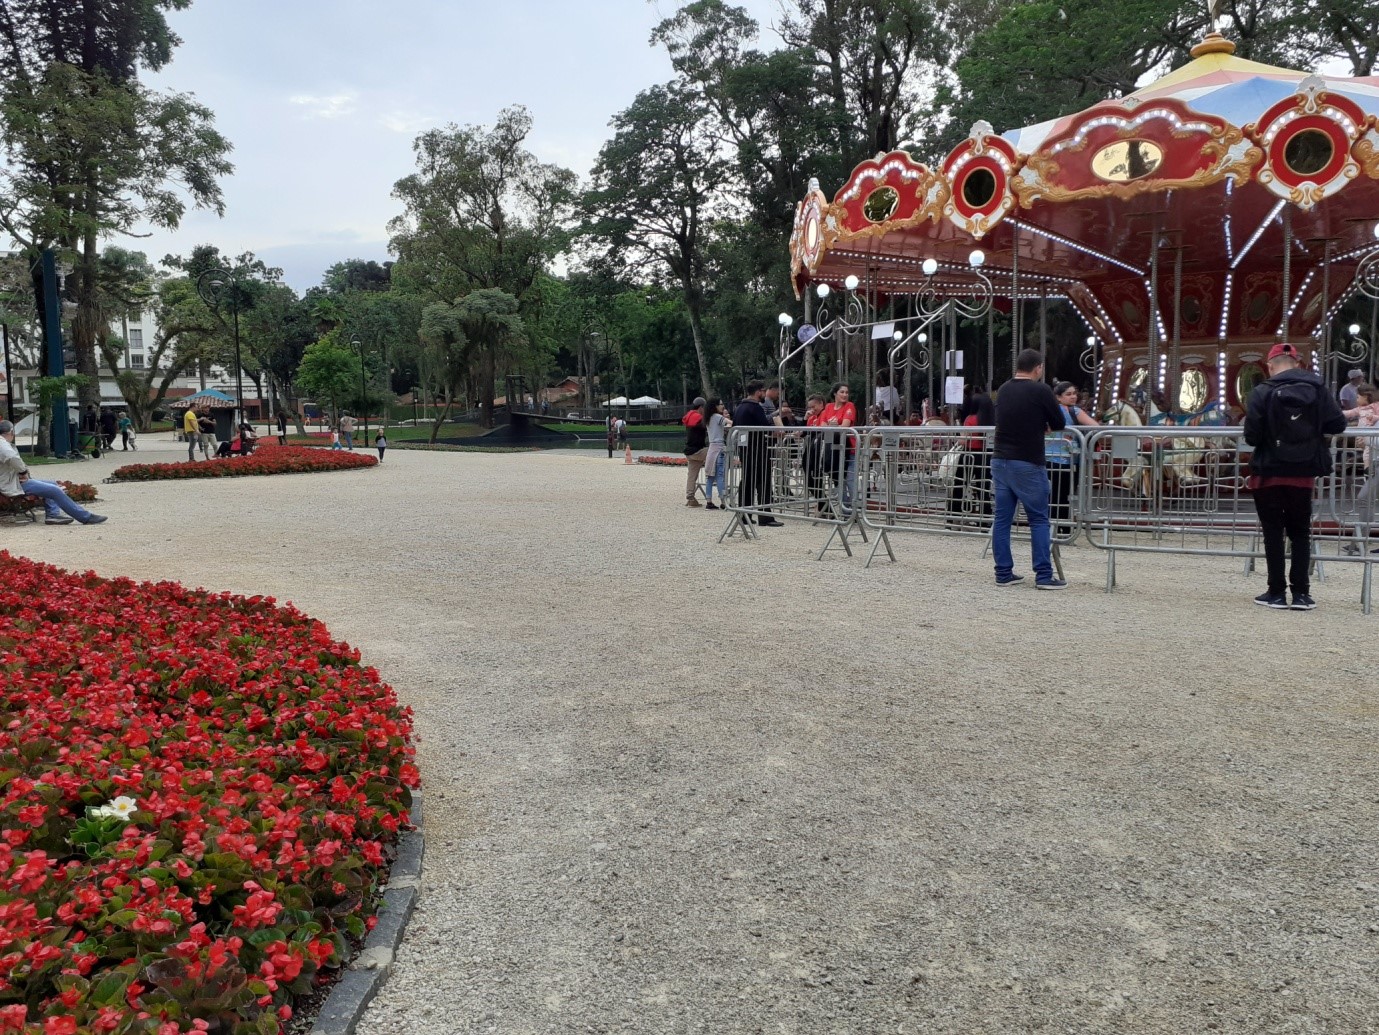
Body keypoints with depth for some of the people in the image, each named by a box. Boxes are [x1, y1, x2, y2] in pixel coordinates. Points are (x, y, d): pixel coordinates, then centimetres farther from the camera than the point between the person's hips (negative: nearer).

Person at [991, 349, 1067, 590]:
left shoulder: (1004, 390, 9)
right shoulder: (1041, 391, -8)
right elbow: (1059, 424, 0)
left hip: (1000, 460, 6)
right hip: (1027, 464, -6)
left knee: (1002, 519, 7)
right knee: (1039, 520, 1)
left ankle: (1003, 574, 9)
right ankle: (1044, 576, 0)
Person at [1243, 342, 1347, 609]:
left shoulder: (1262, 393, -11)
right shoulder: (1317, 389, -1)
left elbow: (1252, 436, -14)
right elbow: (1338, 424, -4)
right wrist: (1312, 426, 14)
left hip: (1270, 472, -3)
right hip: (1303, 473, 3)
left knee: (1273, 533, 6)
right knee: (1300, 532, 12)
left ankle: (1276, 592, 9)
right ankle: (1300, 593, 10)